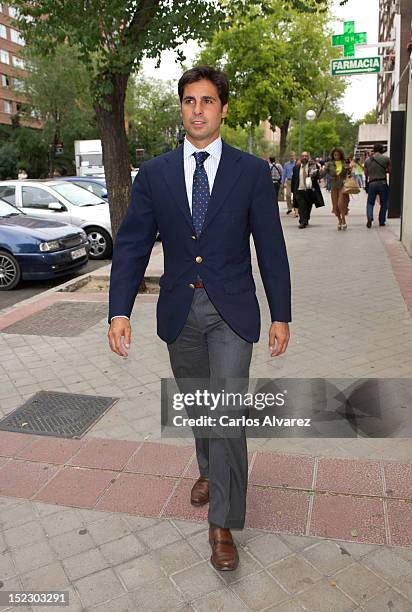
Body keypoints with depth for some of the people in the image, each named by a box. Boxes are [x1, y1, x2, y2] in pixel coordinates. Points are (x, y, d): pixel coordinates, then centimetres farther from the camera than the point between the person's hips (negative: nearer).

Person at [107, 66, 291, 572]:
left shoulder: (251, 171, -2)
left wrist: (281, 315, -3)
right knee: (197, 404, 18)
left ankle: (222, 523, 11)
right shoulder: (154, 173, 2)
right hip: (179, 311, 3)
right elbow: (132, 245, -1)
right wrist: (119, 310, -12)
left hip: (231, 310, -2)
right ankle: (210, 469, 47)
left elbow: (270, 247, -1)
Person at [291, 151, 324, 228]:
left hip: (310, 190, 0)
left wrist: (314, 175, -24)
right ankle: (303, 222, -13)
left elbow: (317, 176, -1)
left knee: (308, 207, 10)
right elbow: (293, 179, 11)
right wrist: (293, 190, 8)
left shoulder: (313, 166, 4)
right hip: (299, 190, 0)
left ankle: (306, 221, 27)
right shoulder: (296, 167, 8)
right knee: (301, 207, -11)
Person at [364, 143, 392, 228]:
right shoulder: (386, 158, -2)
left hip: (372, 184, 2)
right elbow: (390, 171, 4)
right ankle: (382, 221, 13)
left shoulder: (367, 160, 6)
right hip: (382, 183, -2)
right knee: (384, 204, 11)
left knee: (370, 203, 11)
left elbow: (366, 173, 13)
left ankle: (369, 218, -12)